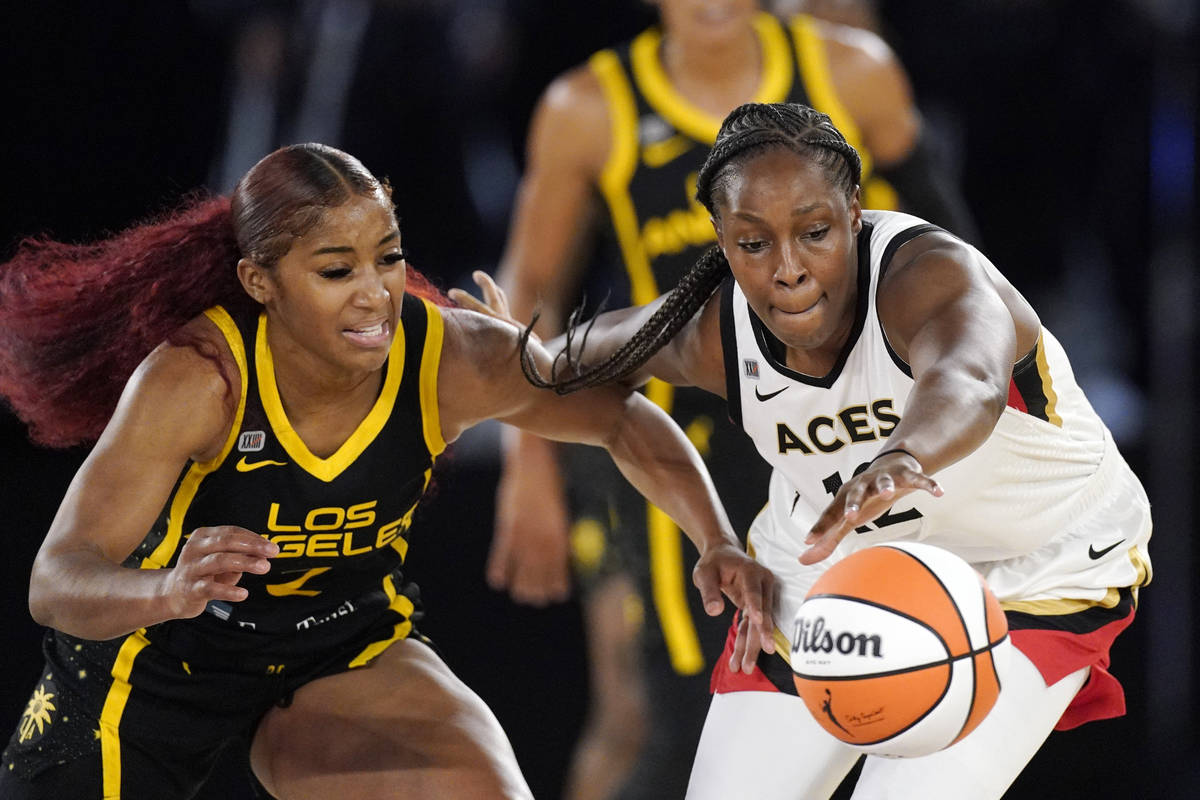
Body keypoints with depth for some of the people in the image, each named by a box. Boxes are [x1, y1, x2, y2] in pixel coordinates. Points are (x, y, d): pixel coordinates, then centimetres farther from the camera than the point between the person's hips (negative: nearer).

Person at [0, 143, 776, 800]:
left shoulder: (453, 359, -24)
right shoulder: (197, 377, -33)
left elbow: (625, 418, -4)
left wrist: (720, 544, -21)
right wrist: (169, 592, -59)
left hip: (344, 650, 2)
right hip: (154, 663, -2)